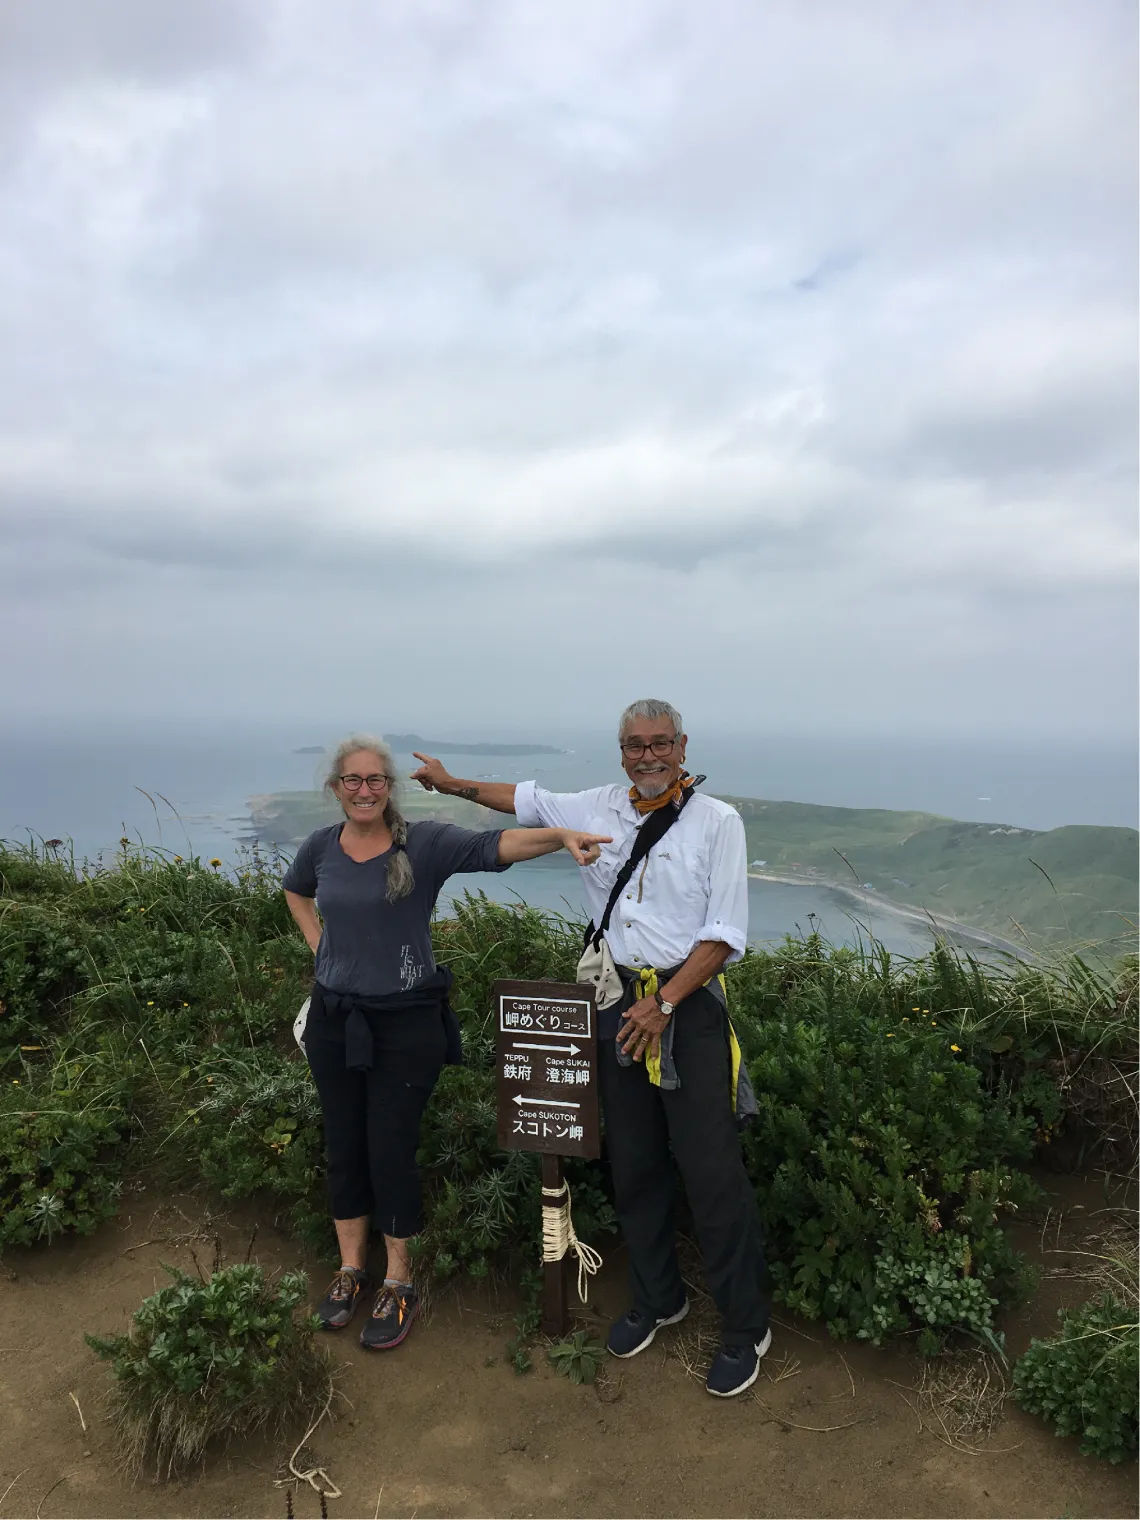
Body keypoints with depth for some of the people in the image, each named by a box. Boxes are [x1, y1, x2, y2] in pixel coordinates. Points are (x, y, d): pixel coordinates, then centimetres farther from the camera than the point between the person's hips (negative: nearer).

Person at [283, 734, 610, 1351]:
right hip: (333, 1018, 4)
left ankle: (398, 1284, 23)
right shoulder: (321, 848, 2)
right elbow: (295, 891, 24)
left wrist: (561, 835, -45)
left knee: (390, 1151, 3)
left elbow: (491, 846, -28)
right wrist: (318, 943, 9)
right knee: (344, 1147, 14)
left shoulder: (423, 843, -12)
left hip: (405, 1022, -4)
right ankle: (351, 1268, 34)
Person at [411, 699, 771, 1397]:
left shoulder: (717, 820, -7)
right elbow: (527, 799, 24)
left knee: (713, 1172, -3)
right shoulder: (599, 809, 7)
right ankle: (658, 1299, 35)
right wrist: (451, 782, 28)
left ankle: (746, 1327, 16)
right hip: (620, 1000, 5)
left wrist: (664, 1003, -15)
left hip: (690, 1003, -4)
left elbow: (725, 933, -10)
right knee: (634, 1163, 14)